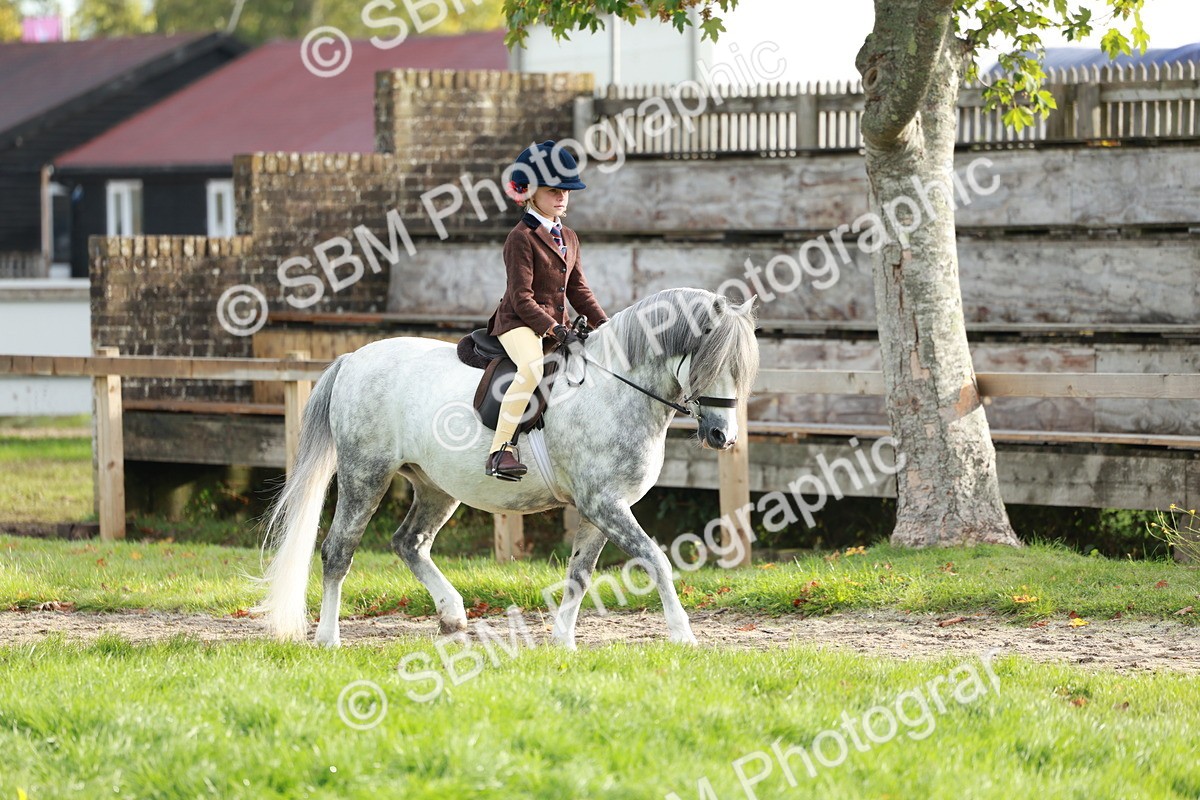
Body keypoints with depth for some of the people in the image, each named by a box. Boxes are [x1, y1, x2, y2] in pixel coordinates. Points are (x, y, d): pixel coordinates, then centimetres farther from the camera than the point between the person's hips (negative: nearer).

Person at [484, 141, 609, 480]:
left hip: (556, 324, 9)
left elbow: (578, 291, 19)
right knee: (532, 366, -38)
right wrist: (556, 330, -24)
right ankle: (501, 449, -37)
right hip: (519, 324, -9)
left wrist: (605, 325, 6)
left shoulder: (569, 238, 17)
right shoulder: (521, 238, -10)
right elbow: (522, 298, -16)